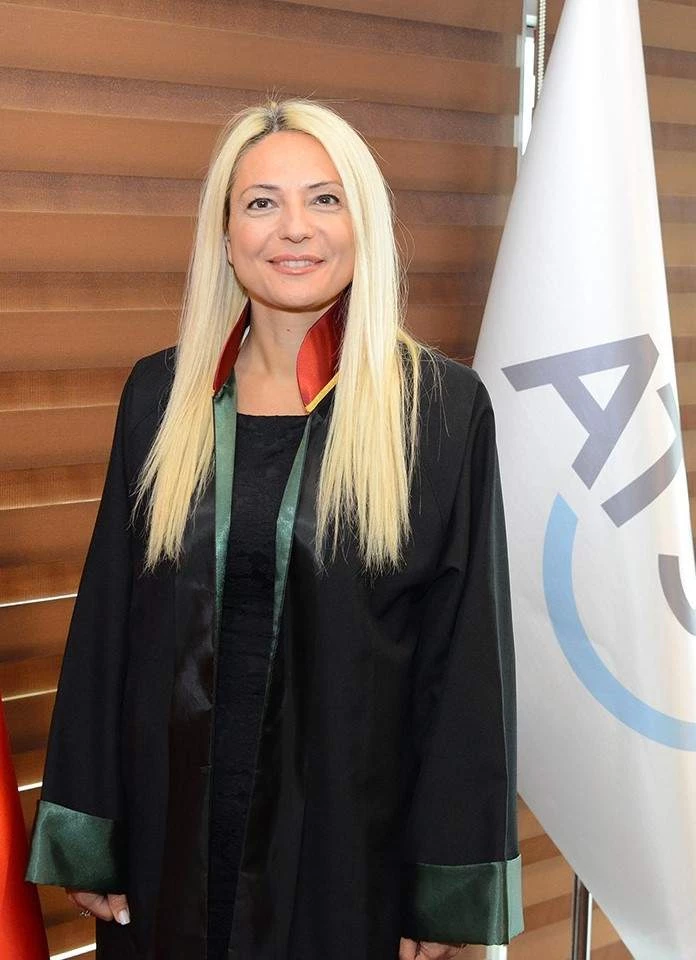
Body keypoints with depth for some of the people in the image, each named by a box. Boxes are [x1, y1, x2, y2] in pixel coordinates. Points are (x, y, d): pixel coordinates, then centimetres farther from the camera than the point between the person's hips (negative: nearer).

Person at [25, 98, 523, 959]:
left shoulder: (443, 406, -9)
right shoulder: (160, 395, -1)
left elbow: (467, 650, -8)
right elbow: (108, 618, 2)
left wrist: (454, 889, -7)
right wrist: (84, 838, 2)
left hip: (354, 827, -2)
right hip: (174, 821, 3)